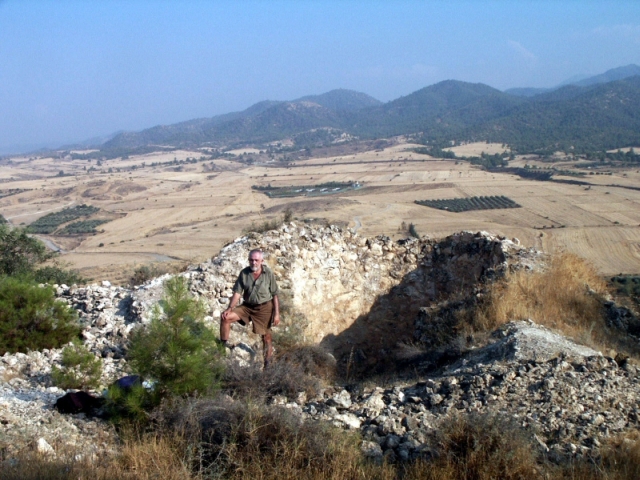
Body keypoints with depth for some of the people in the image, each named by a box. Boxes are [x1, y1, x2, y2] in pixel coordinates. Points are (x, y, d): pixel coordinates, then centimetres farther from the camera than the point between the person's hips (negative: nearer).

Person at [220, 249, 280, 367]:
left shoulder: (268, 274, -10)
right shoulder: (244, 273, -5)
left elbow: (274, 295, -7)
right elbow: (237, 293, -5)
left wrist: (276, 313, -10)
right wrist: (230, 308, -17)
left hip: (264, 308, -3)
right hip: (247, 306, 3)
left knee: (266, 336, 3)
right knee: (225, 317, -14)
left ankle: (268, 363, 19)